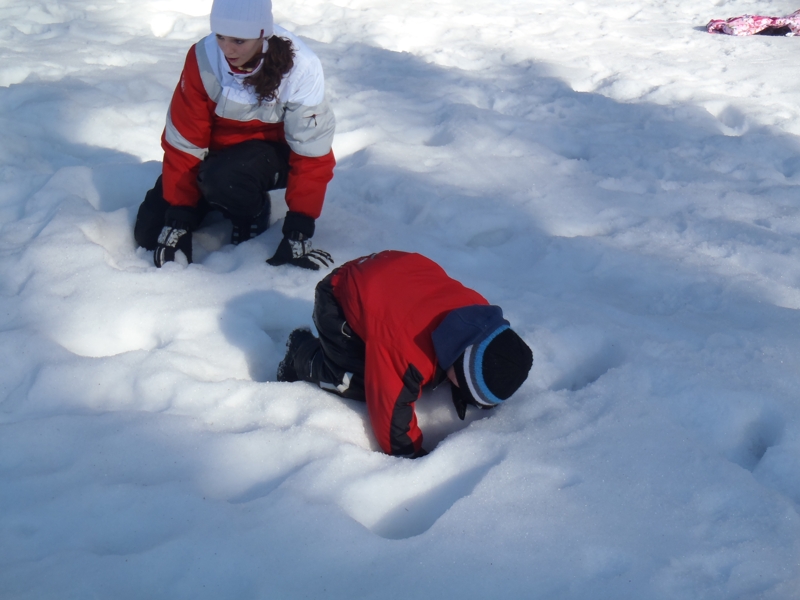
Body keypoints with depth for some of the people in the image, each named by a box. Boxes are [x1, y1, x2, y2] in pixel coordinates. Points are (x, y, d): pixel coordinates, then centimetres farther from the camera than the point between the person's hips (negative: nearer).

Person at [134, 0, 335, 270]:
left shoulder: (301, 68, -28)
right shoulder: (202, 58, -22)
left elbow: (312, 153, -23)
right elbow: (183, 142, -16)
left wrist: (299, 231, -26)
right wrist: (178, 220, -18)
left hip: (273, 152, -3)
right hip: (218, 150, 3)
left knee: (224, 178, -36)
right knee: (148, 233, -5)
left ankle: (253, 212, -2)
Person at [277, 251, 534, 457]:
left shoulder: (483, 316, -24)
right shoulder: (405, 350, -44)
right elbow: (391, 406, -31)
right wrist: (410, 456, -22)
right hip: (339, 295, -6)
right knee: (358, 384, -19)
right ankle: (303, 352, 7)